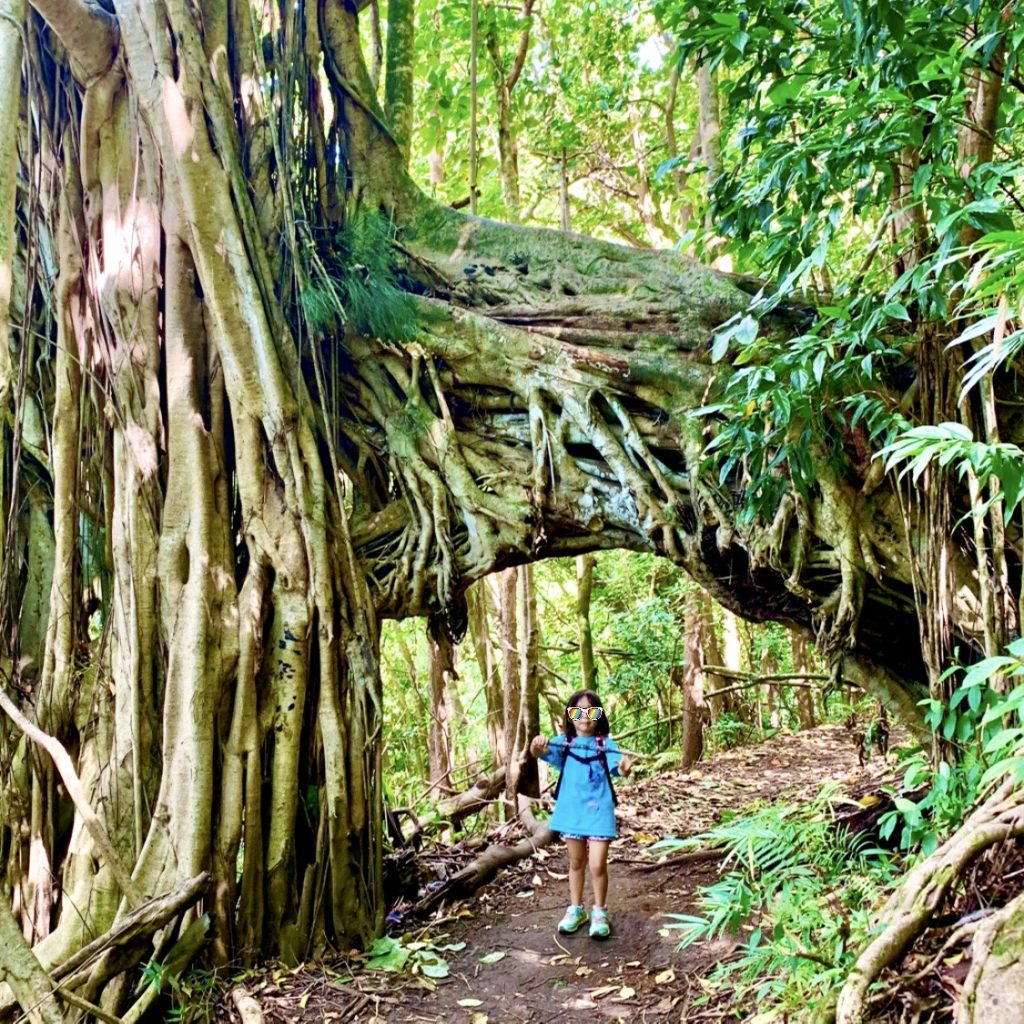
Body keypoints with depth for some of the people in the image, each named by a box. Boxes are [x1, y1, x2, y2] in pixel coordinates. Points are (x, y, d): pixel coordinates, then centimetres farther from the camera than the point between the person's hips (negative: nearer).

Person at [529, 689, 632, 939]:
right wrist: (537, 747, -43)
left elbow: (618, 766, -19)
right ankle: (576, 909, 30)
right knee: (576, 862, 15)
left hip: (599, 810, -2)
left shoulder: (606, 743, -4)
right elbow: (543, 752, -19)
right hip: (572, 809, 2)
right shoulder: (563, 742, -1)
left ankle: (599, 912, 15)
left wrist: (624, 766, -43)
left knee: (597, 864, -4)